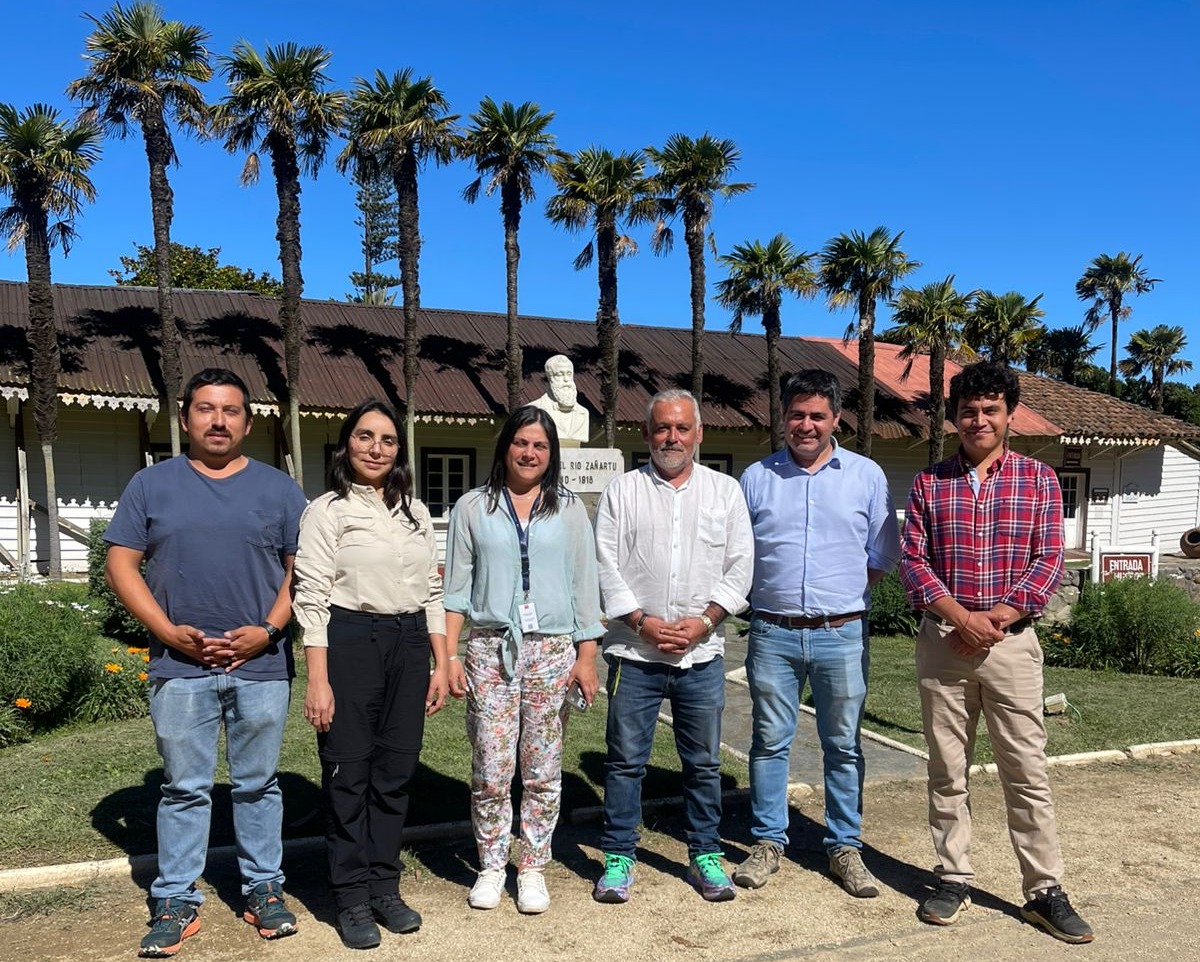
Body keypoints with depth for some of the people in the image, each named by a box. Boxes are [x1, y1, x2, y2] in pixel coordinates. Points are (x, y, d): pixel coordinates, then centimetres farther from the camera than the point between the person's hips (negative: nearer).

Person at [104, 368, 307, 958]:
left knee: (257, 785, 10)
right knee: (184, 788, 8)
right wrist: (169, 632, -8)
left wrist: (268, 630, -10)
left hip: (261, 666, 0)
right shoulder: (152, 485, 6)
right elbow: (121, 564, 3)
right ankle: (176, 903, 20)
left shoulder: (278, 489, 6)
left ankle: (263, 890, 23)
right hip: (179, 666, 0)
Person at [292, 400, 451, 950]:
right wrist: (318, 680, -13)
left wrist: (441, 663, 9)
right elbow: (311, 597, -8)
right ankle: (352, 899, 17)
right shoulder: (327, 511, -3)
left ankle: (384, 887, 24)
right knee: (348, 771, 3)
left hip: (409, 644, 5)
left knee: (396, 771, 10)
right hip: (350, 642, -4)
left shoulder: (416, 513, 12)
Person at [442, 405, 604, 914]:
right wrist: (448, 655, -2)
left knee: (542, 772, 6)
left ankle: (532, 868, 21)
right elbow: (455, 587, 5)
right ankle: (491, 866, 20)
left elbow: (584, 585, 7)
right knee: (490, 771, 0)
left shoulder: (569, 509, 8)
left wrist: (586, 656, 2)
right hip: (490, 648, 0)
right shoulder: (473, 508, 6)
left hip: (552, 650, 1)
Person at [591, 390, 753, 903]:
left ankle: (705, 856, 27)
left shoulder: (725, 490, 7)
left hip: (702, 653, 1)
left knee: (704, 762, 11)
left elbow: (739, 567, 3)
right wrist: (643, 622, -12)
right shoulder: (622, 491, 4)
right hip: (634, 652, -1)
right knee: (625, 760, 6)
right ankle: (618, 858, 20)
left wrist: (704, 621, -9)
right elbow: (607, 567, -2)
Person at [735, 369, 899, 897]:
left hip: (841, 635, 0)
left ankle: (845, 848, 22)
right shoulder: (756, 477, 6)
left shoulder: (867, 476, 5)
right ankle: (767, 842, 22)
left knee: (843, 746, 8)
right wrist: (768, 597, 3)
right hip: (773, 634, 1)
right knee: (769, 742, 8)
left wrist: (842, 596, 4)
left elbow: (882, 556, 11)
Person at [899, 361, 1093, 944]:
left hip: (1012, 641, -1)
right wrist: (960, 617, -13)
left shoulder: (1039, 479, 4)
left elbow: (1049, 561, -1)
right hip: (941, 639, 1)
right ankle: (953, 879, 21)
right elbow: (912, 560, 0)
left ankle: (1045, 891, 16)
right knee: (947, 770, 9)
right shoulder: (929, 483, 5)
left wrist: (996, 619, -12)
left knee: (1027, 771, 3)